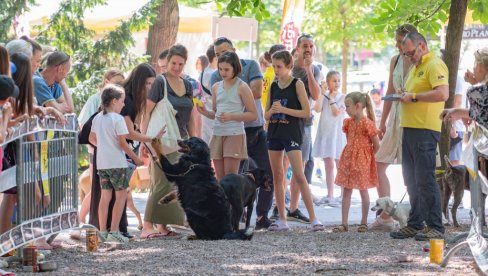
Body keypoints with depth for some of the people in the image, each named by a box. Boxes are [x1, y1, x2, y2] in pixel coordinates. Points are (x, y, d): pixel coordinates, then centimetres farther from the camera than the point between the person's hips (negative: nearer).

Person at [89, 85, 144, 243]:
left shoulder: (97, 118, 9)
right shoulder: (117, 119, -12)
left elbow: (92, 139, 17)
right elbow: (122, 143, -14)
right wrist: (136, 159, -7)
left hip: (101, 163, 7)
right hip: (117, 162, -7)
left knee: (105, 195, 11)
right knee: (121, 195, 0)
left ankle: (102, 231, 10)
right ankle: (114, 232, -5)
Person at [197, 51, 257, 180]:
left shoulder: (242, 87, -4)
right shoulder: (216, 87, 12)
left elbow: (253, 115, -5)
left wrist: (231, 116, -18)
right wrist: (204, 112, -1)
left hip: (235, 135, -6)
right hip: (217, 134, 6)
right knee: (220, 178, 6)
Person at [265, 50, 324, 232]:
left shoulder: (297, 84, -4)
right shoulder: (273, 86, 11)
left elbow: (306, 112, -10)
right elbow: (266, 115, 15)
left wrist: (283, 109, -17)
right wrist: (272, 111, -8)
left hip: (292, 133, -6)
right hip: (274, 133, 6)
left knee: (299, 175, -13)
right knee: (277, 176, 5)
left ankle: (313, 218, -12)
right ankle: (282, 220, 10)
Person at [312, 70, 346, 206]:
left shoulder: (342, 97, -2)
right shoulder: (323, 96, 6)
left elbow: (337, 112, -14)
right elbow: (317, 109, -10)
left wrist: (331, 98, -7)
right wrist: (322, 93, -8)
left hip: (337, 133, -3)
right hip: (325, 132, 4)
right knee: (328, 165, 9)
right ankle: (329, 195, 14)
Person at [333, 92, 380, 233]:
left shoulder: (367, 123, -15)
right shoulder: (348, 122, 7)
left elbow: (376, 144, -10)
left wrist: (367, 156, 1)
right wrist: (351, 153, 11)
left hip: (362, 160, -7)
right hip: (348, 159, 7)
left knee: (363, 191, 3)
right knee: (346, 191, 4)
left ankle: (364, 223, 13)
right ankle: (344, 223, 5)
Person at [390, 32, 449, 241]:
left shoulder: (434, 65, -9)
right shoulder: (415, 68, 22)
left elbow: (443, 94, -23)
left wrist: (414, 97, -18)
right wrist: (404, 95, 13)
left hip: (425, 130, -10)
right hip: (409, 129, 10)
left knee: (425, 179, -10)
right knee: (412, 181, 12)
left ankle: (436, 227, -7)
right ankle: (415, 225, 18)